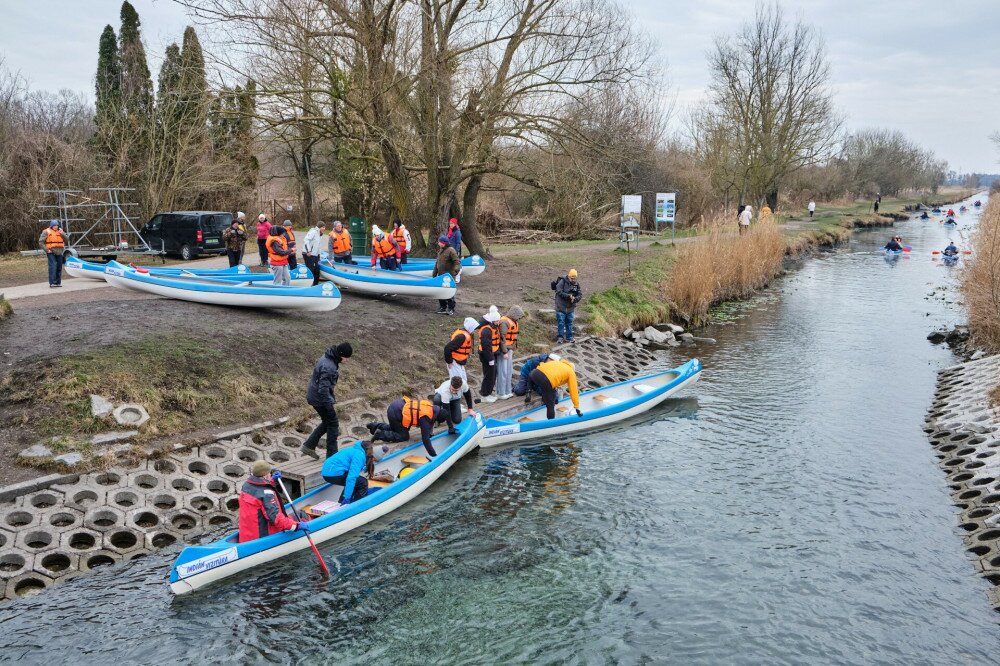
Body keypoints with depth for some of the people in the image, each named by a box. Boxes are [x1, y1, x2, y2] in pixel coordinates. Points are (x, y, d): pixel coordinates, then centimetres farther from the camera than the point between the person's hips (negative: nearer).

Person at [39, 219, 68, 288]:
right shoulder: (46, 232, -1)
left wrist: (62, 234, -9)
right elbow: (41, 242, -3)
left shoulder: (60, 231, 13)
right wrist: (47, 249, -10)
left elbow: (66, 240, 6)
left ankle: (58, 282, 18)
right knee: (52, 266, -15)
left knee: (59, 267, 9)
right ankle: (52, 283, -19)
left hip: (59, 253, 5)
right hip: (51, 252, -5)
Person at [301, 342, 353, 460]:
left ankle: (309, 446, 23)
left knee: (327, 422, 21)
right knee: (333, 424, 3)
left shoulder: (328, 358, 3)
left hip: (314, 396, 10)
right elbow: (323, 389, -30)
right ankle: (332, 455, 12)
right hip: (320, 399, -10)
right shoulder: (328, 367, -29)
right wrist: (331, 403, -22)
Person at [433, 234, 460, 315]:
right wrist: (434, 272, 21)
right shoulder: (440, 250, 14)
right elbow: (437, 262, 22)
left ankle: (451, 309, 7)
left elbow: (457, 262, -17)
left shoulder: (450, 250, -13)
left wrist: (456, 270, -30)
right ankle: (442, 308, 20)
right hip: (441, 276, 8)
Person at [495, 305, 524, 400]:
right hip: (503, 350, -10)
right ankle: (501, 394, 3)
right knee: (502, 372, -4)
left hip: (509, 349, 10)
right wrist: (505, 352, -21)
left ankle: (507, 391, 26)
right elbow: (502, 338, -21)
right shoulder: (504, 322, -18)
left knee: (509, 371, 15)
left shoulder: (512, 321, 13)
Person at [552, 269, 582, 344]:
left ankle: (569, 337, 17)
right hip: (561, 306, -4)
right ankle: (560, 337, 4)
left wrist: (575, 298, -18)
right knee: (560, 322, -3)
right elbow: (559, 292, -19)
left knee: (569, 322, 9)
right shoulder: (562, 282, -13)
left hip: (570, 307, 5)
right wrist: (569, 296, -24)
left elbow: (580, 294, 2)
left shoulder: (577, 284, 2)